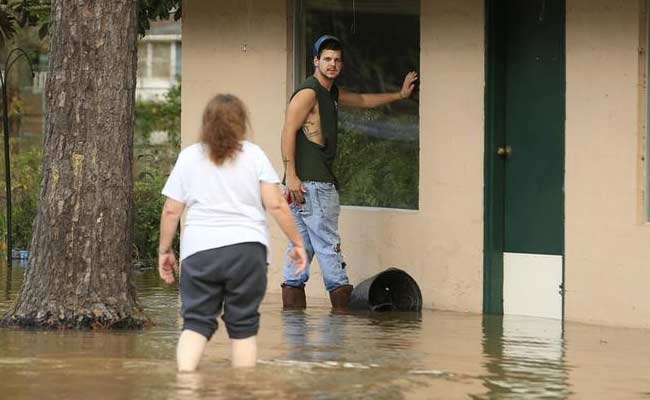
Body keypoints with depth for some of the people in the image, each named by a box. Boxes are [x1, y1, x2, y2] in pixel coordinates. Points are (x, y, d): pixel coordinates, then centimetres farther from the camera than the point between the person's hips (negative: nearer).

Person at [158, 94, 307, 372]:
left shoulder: (189, 157, 8)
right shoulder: (254, 155, 5)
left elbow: (171, 211, 6)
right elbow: (276, 205, -1)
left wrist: (165, 250, 16)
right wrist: (297, 242, 6)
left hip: (199, 251, 1)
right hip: (247, 249, 0)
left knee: (196, 323, 1)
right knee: (243, 326, 7)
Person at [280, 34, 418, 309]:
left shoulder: (331, 93, 21)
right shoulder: (308, 92, -9)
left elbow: (363, 100, 39)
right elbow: (288, 132, -16)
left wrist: (400, 95, 44)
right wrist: (291, 175, -22)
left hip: (321, 180, 10)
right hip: (309, 182, -10)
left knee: (302, 244, 8)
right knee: (328, 243, -8)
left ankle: (292, 306, 8)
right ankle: (341, 306, -6)